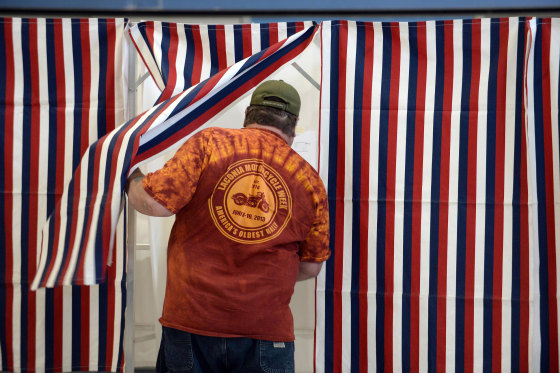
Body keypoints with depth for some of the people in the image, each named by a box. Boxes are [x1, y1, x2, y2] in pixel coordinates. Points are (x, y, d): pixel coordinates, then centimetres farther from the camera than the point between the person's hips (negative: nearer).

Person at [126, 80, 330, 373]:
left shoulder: (209, 143, -4)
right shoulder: (310, 181, 4)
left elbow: (157, 202, -10)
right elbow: (311, 266, 9)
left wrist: (131, 179, 11)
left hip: (191, 319, 0)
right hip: (266, 330, 1)